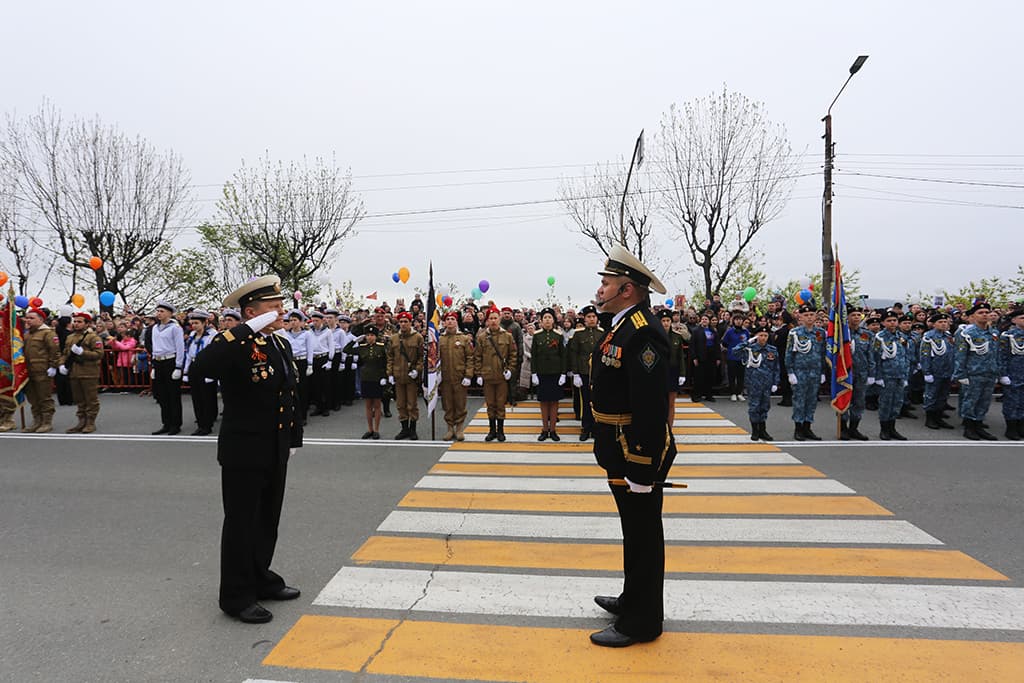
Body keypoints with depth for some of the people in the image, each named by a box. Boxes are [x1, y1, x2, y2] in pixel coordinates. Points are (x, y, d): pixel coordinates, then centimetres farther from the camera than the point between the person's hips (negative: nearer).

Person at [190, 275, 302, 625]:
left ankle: (260, 579, 38)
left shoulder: (282, 345, 8)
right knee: (241, 523, 6)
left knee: (268, 520, 20)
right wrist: (250, 329, -37)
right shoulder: (235, 344, -17)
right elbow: (201, 366, -39)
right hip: (244, 453, -8)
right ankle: (237, 596, 22)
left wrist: (293, 438, 16)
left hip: (276, 452, 8)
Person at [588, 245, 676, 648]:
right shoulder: (623, 327, 11)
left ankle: (640, 622, 20)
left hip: (638, 456, -10)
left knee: (643, 537, 5)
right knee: (635, 533, 23)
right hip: (622, 452, 10)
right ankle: (633, 600, 40)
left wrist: (642, 471, -25)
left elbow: (650, 408, -27)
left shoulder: (642, 333, -22)